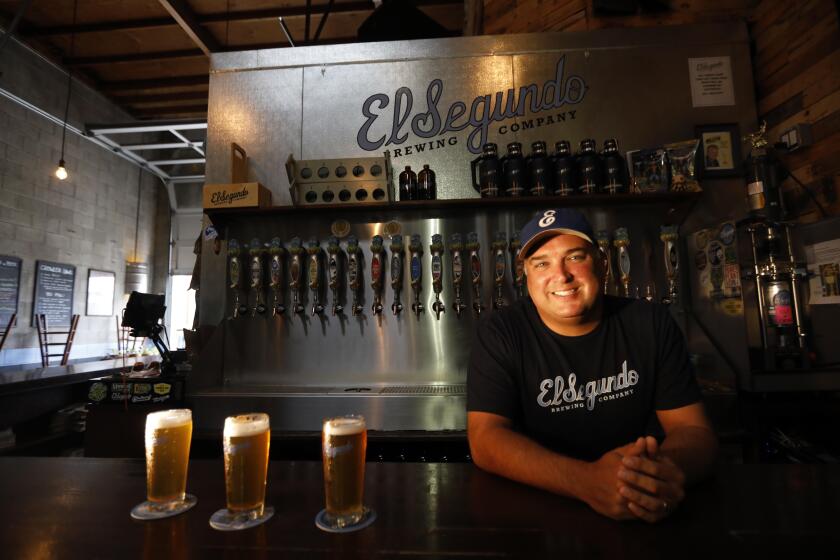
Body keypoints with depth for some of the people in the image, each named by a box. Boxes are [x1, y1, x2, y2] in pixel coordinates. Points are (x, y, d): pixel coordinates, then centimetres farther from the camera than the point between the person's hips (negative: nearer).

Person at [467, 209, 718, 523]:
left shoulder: (650, 324, -4)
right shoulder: (499, 334, -10)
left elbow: (694, 429, -4)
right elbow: (485, 439, -17)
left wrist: (667, 471, -27)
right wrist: (587, 480, -31)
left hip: (645, 521, 3)